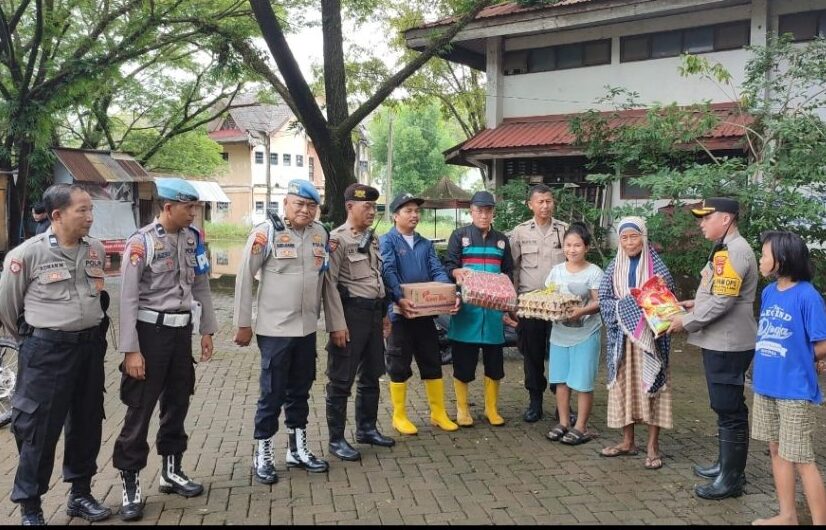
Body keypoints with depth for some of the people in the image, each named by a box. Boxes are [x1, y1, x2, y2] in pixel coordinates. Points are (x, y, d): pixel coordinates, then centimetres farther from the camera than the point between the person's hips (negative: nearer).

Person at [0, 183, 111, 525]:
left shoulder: (96, 249, 3)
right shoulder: (28, 253, -12)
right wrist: (29, 338, 11)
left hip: (91, 347, 5)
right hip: (47, 351, -5)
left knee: (87, 423, 14)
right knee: (39, 428, 1)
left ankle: (80, 495, 29)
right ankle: (29, 507, 17)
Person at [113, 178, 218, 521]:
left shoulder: (193, 239, 4)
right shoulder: (141, 243, -13)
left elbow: (201, 286, 12)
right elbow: (128, 299, -14)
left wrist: (207, 331, 12)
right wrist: (131, 350, -16)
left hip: (181, 330, 6)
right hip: (151, 331, -6)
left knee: (177, 402, 16)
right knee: (140, 409, 1)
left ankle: (171, 470, 32)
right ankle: (130, 482, 13)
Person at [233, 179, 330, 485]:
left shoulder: (320, 233, 5)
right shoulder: (266, 232, -11)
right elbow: (245, 278, -7)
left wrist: (325, 318, 14)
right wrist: (243, 324, -6)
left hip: (307, 329, 5)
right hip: (275, 329, -5)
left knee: (300, 392, 16)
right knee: (272, 394, 3)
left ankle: (297, 450, 30)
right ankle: (262, 455, 18)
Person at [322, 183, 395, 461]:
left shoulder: (372, 238, 12)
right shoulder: (337, 239, -12)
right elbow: (329, 284, -16)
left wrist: (384, 313, 17)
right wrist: (337, 324, -19)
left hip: (374, 312, 8)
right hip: (351, 312, -8)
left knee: (371, 376, 17)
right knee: (341, 380, 1)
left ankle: (367, 428, 31)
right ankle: (336, 439, 11)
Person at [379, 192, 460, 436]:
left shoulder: (425, 244, 14)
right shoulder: (386, 241, -4)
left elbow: (438, 272, 4)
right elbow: (388, 273, -18)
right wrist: (400, 299, -33)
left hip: (425, 312, 5)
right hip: (399, 312, -5)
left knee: (432, 363, 10)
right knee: (399, 365, 4)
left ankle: (438, 413, 22)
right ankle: (399, 416, 16)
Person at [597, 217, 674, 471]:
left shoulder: (657, 266, -3)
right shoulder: (614, 268, 7)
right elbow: (603, 300, 2)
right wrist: (624, 307, -14)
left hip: (650, 336, -3)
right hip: (622, 335, 3)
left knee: (651, 385, -1)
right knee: (623, 384, 7)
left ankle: (653, 445, 8)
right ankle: (628, 441, 19)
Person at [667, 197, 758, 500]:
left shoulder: (735, 251, -18)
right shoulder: (724, 250, 15)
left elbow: (722, 301, -24)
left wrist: (686, 322, -15)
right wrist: (695, 303, 12)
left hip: (728, 343, -11)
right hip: (719, 341, 11)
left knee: (730, 410, -3)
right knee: (725, 407, 18)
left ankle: (732, 479, 5)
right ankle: (726, 465, 29)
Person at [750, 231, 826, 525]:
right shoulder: (768, 292, 6)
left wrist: (796, 359, 1)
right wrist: (769, 360, 2)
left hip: (795, 390, -7)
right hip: (765, 386, 7)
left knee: (802, 459, 1)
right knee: (777, 451, 16)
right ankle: (787, 515, 29)